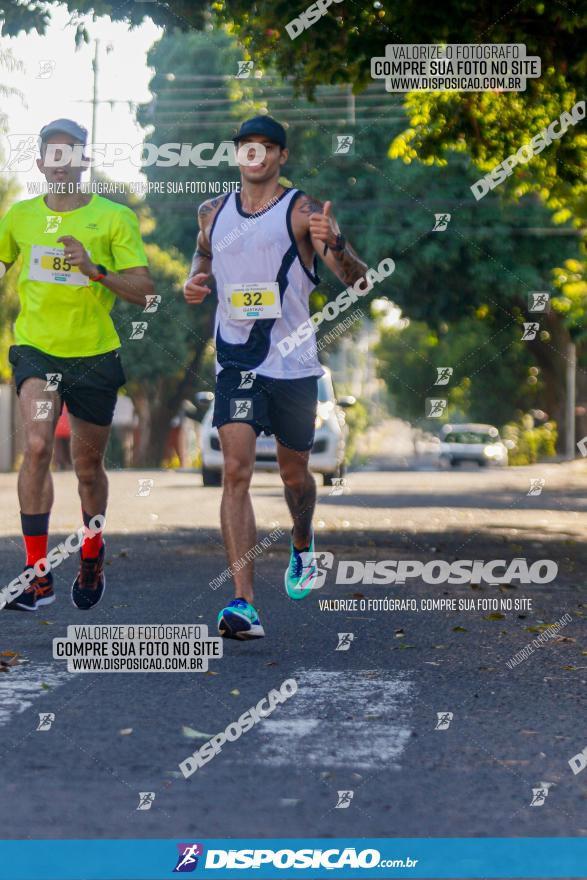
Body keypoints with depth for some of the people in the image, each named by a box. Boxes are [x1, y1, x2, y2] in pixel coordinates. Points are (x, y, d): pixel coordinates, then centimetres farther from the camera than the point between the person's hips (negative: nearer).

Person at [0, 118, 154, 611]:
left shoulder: (114, 217, -3)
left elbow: (143, 290, -7)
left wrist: (96, 271, -23)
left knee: (89, 466, 12)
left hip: (95, 354, 0)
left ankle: (92, 554, 40)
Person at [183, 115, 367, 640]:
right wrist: (194, 284, 4)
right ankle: (244, 603, -20)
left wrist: (334, 243, -34)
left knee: (294, 474, 14)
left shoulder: (302, 212, -5)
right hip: (236, 362, 2)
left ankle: (302, 546, 49)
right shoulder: (214, 213, 9)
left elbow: (356, 279, -13)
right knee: (237, 470, -15)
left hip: (293, 364, -2)